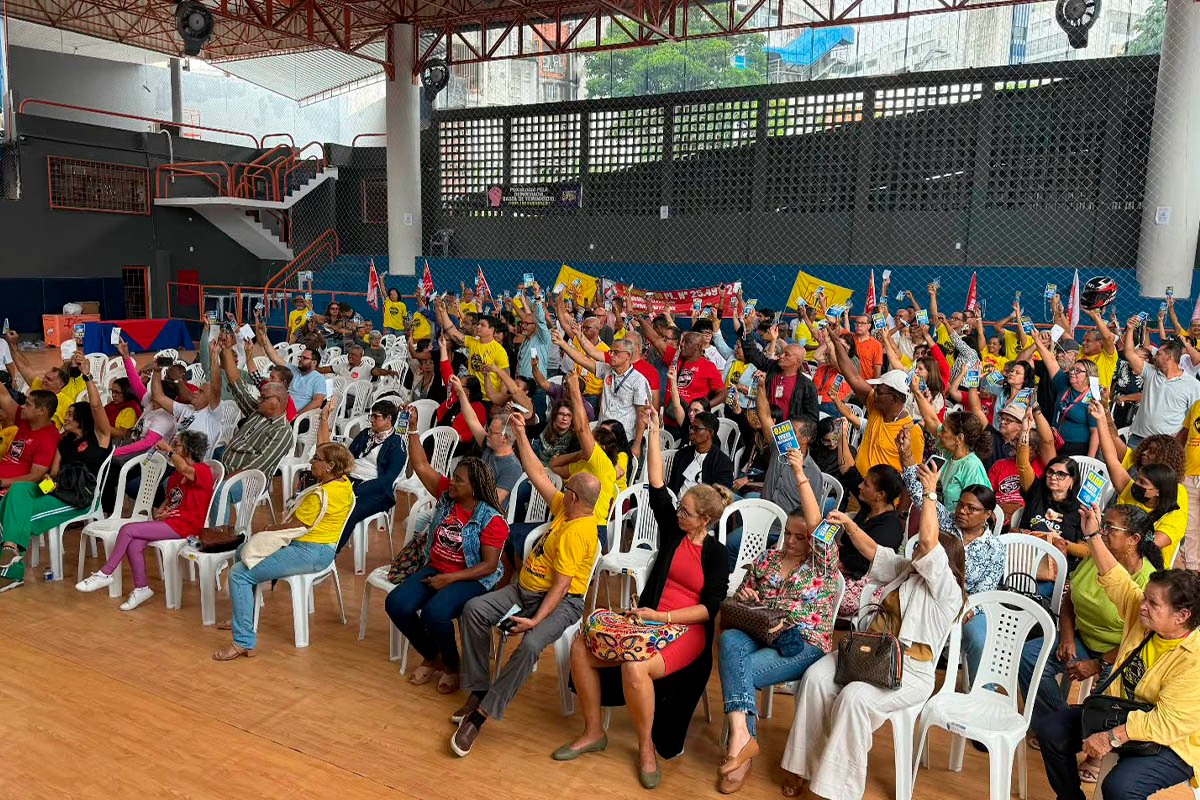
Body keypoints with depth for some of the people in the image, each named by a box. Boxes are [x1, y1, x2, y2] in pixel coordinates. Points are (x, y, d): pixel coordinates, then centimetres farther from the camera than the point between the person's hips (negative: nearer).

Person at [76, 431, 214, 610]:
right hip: (168, 520, 8)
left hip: (183, 525, -8)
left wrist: (167, 449, -19)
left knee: (128, 529, -15)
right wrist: (159, 511, 4)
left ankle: (104, 574, -1)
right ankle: (141, 589, -5)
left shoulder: (203, 470, -10)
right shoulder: (176, 474, 20)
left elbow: (184, 469, -34)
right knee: (134, 545, -18)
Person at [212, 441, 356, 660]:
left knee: (239, 574, -14)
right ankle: (243, 617, 35)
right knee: (242, 550, 25)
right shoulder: (344, 482, 1)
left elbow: (291, 527, -15)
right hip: (318, 548, 11)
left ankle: (244, 642, -10)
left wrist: (270, 529, 1)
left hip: (310, 553, -11)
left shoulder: (321, 495, -25)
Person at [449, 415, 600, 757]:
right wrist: (521, 435, 7)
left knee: (529, 645, -36)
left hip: (561, 601, -9)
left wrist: (536, 620, -31)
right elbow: (538, 476, 7)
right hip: (524, 588, 9)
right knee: (474, 609, -11)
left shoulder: (577, 533, -24)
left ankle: (481, 714, -24)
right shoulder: (564, 507, 2)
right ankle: (478, 690, -4)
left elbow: (561, 585, -26)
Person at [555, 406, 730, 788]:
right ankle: (593, 732, 1)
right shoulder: (672, 529, 7)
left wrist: (662, 617, -18)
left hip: (686, 631, -5)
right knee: (582, 646, -16)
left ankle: (647, 747, -9)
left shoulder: (716, 554, -4)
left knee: (634, 668, -35)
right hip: (648, 620, 5)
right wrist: (654, 433, -3)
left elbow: (709, 608, -9)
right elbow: (656, 487, 1)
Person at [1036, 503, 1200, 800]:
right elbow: (1116, 580, 5)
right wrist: (1093, 535, 0)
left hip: (1172, 743, -8)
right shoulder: (1143, 615, -6)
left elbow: (1168, 723, -31)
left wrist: (1112, 737, -32)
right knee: (1049, 728, 2)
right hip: (1121, 716, 8)